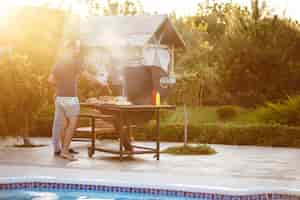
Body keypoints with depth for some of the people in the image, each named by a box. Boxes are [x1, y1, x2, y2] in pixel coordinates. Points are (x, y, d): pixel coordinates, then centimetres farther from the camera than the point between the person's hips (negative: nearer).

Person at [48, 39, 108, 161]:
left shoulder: (59, 61, 12)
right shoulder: (75, 61, -9)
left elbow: (51, 79, 9)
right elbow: (87, 75, -12)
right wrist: (101, 84, -2)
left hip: (59, 97, 7)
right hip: (70, 97, -7)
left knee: (64, 124, 13)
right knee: (72, 124, -3)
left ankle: (63, 149, 18)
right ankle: (65, 151, -7)